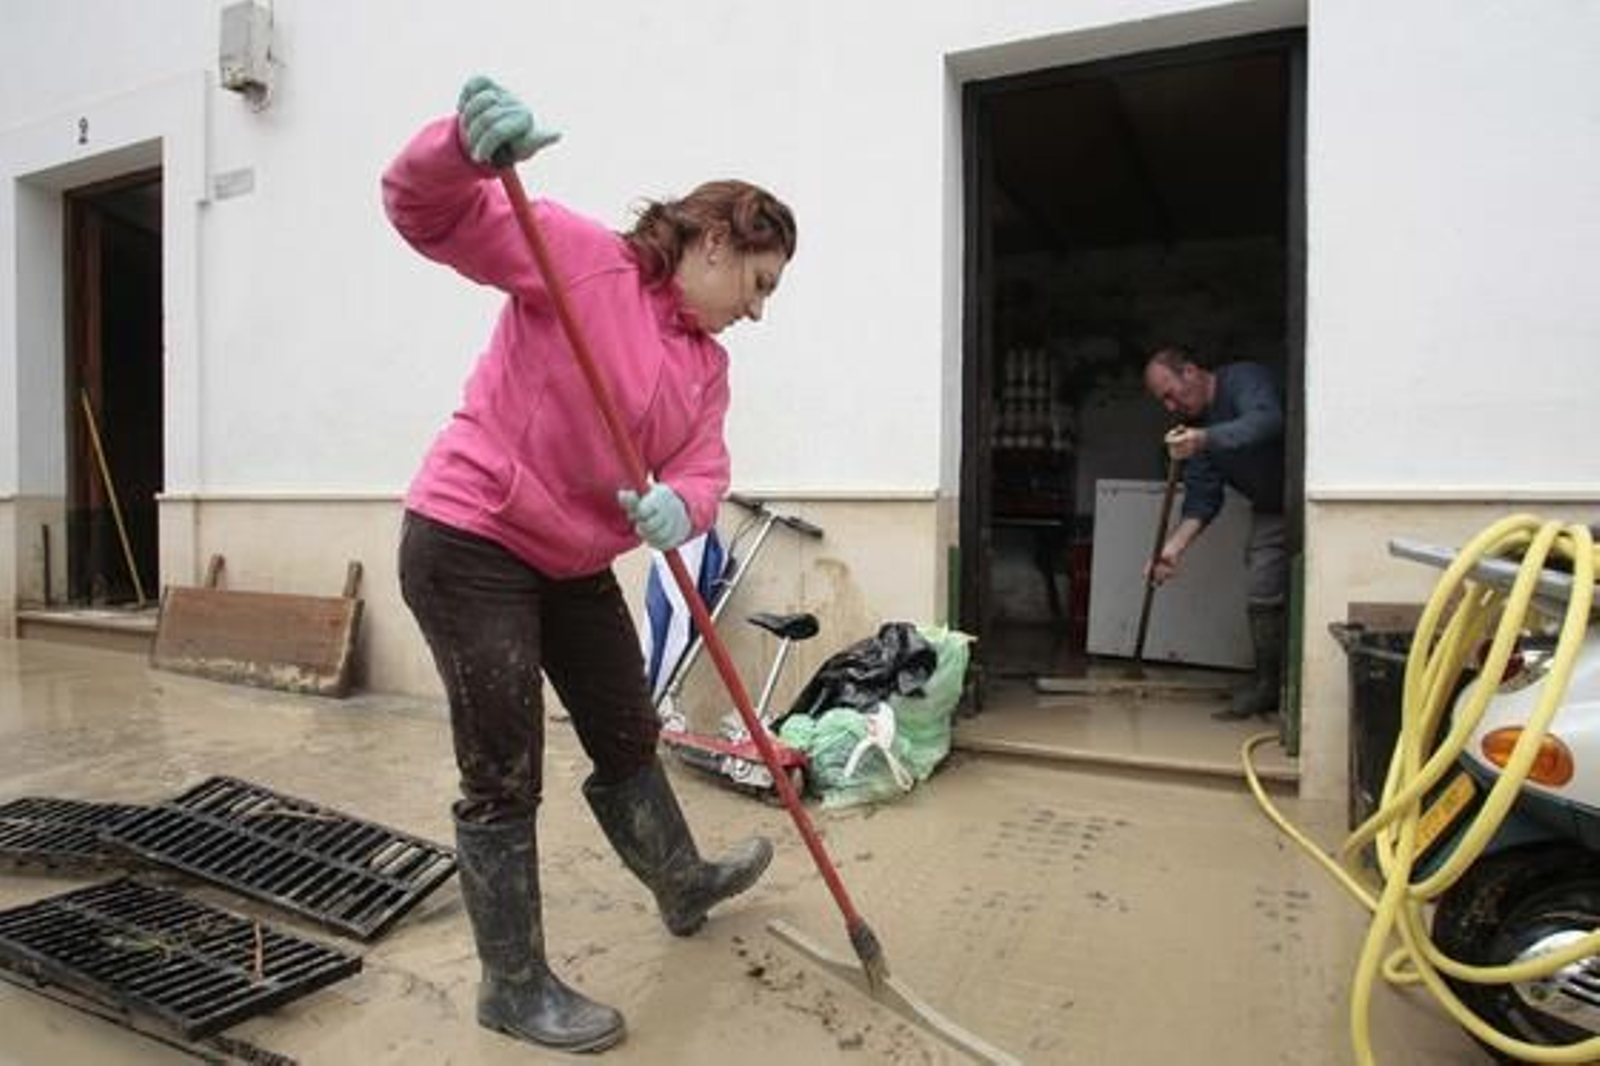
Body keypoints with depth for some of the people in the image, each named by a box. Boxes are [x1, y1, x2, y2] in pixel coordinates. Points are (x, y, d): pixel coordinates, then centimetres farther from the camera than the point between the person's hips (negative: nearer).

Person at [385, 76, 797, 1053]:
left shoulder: (708, 364, 8)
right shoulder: (581, 254, -12)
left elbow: (701, 468, -3)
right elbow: (427, 212, -20)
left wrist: (677, 508, -27)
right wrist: (465, 146, -42)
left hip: (573, 562, 8)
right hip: (469, 544, -8)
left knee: (628, 734, 22)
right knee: (506, 776, 0)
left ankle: (685, 886, 46)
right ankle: (515, 985, 21)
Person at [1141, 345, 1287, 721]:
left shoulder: (1244, 379, -18)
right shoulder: (1195, 425, 2)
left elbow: (1267, 421, -41)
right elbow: (1202, 498, -5)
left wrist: (1205, 440, -55)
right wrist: (1174, 547, -19)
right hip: (1270, 510, 7)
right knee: (1261, 598, 2)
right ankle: (1267, 684, 15)